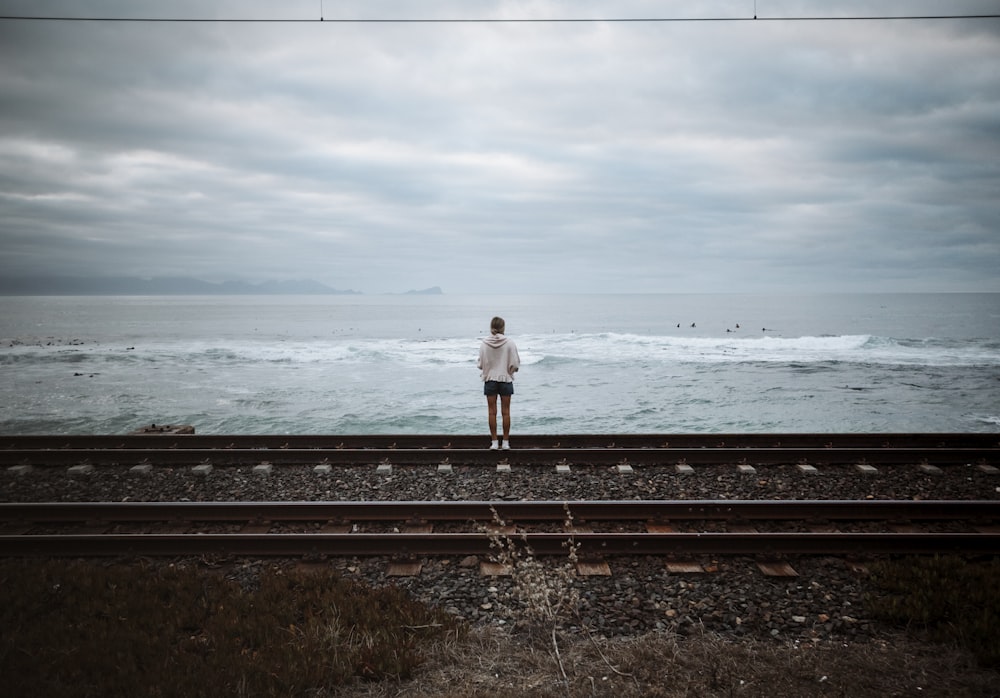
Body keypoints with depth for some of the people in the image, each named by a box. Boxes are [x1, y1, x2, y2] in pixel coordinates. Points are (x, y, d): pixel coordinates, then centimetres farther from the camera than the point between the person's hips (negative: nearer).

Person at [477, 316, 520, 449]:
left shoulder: (484, 344, -6)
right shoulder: (509, 343, -9)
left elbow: (480, 364, -1)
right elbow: (515, 364, -7)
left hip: (490, 380, 1)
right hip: (505, 379, -1)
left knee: (492, 412, 6)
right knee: (505, 411, 6)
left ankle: (494, 442, 7)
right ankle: (506, 442, 9)